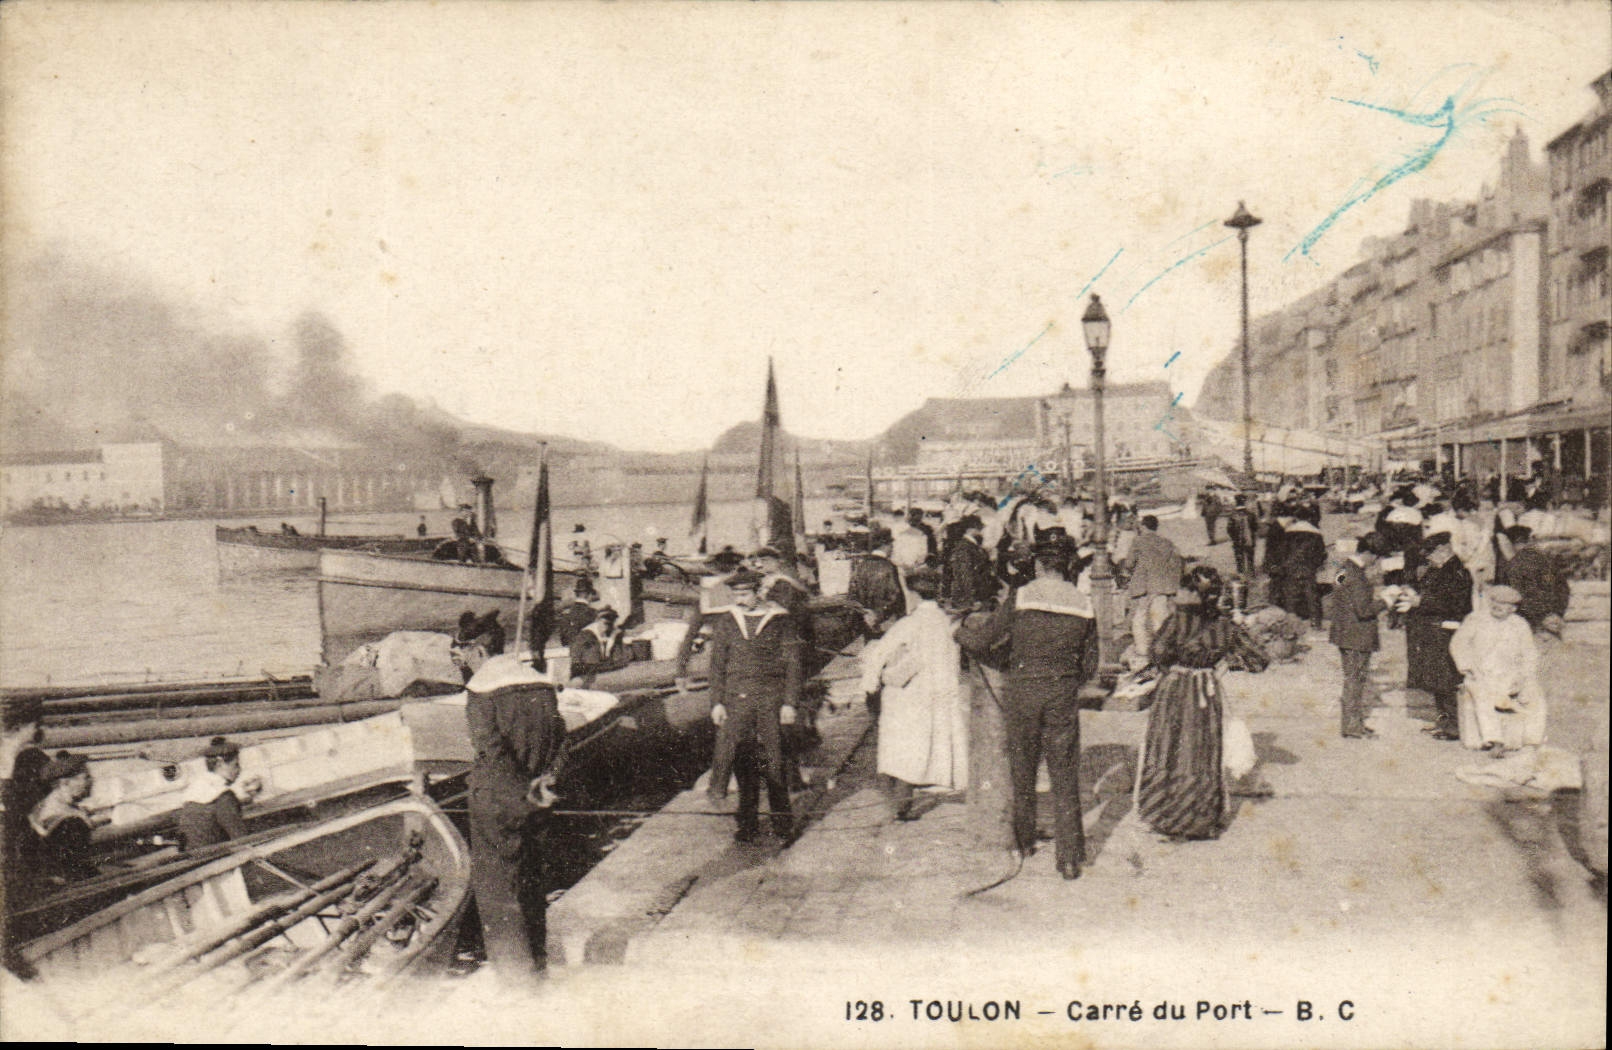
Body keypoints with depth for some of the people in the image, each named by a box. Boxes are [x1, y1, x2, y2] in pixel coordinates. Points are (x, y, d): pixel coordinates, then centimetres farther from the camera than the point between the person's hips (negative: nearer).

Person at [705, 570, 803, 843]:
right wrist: (717, 702, 5)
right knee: (742, 760, 2)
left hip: (771, 699, -2)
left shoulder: (780, 621, 0)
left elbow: (794, 664, 1)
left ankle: (782, 819, 14)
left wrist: (790, 702, -4)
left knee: (773, 759, 0)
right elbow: (717, 665, 12)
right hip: (736, 699, 2)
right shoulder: (726, 623, 8)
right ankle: (748, 823, 11)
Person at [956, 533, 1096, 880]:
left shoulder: (1020, 598, -7)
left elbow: (982, 640, -1)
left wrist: (959, 630, 20)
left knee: (1022, 771, 16)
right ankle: (1070, 858, 3)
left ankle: (1024, 844, 29)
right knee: (1065, 777, 5)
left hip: (1024, 691, -1)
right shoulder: (1083, 605, 0)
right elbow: (1089, 664, 6)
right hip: (1064, 695, 1)